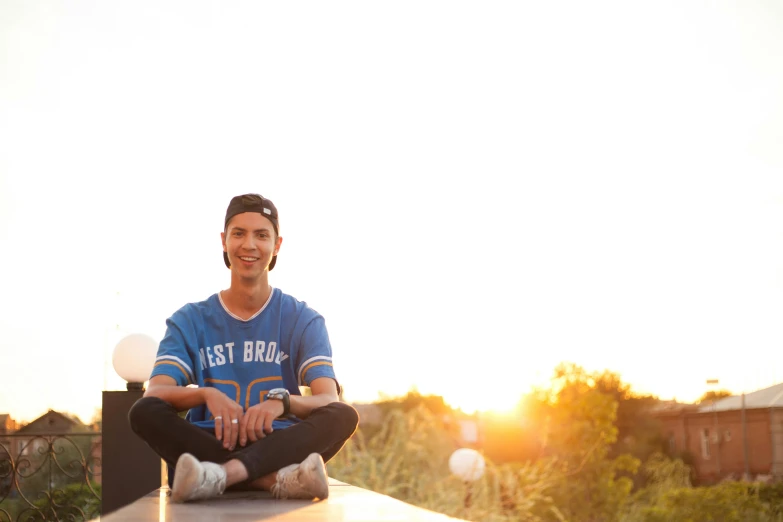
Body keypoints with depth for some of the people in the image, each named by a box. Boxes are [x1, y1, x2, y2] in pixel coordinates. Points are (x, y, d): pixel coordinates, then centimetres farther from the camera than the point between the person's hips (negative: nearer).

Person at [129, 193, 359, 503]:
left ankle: (221, 475, -46)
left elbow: (330, 402, -6)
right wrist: (207, 394, -27)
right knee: (144, 411, -26)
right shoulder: (190, 321, 11)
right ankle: (278, 481, -37)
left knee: (344, 416, -27)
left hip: (281, 448, 0)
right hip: (207, 447, 1)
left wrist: (282, 401, -29)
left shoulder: (304, 320, 8)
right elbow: (153, 394, -5)